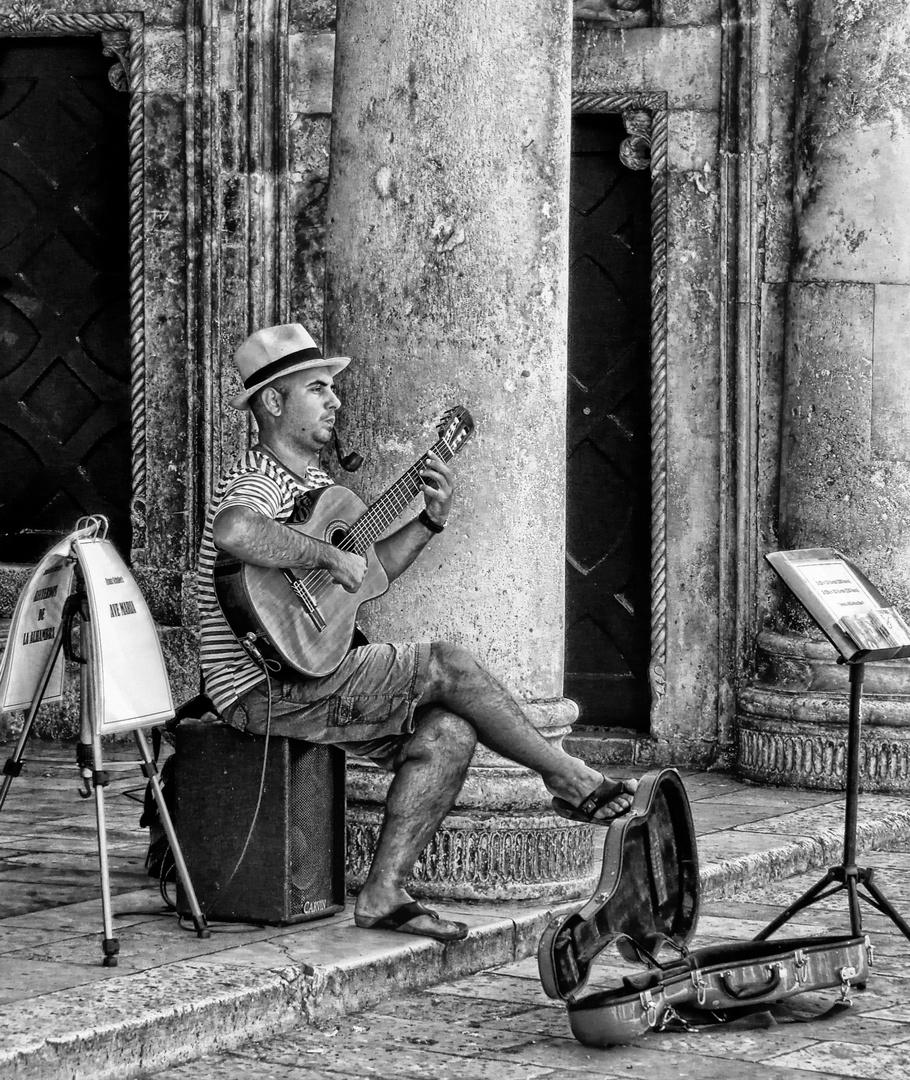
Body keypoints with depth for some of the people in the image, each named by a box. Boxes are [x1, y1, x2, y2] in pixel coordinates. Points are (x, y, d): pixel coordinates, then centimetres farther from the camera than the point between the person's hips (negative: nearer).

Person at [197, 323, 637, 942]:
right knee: (449, 666, -14)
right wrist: (327, 557, -31)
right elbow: (235, 531, -42)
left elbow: (367, 571, 26)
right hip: (269, 693, -10)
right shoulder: (256, 483, -16)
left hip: (312, 677, 10)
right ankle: (571, 781, 2)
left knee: (448, 731, -5)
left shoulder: (316, 480, 18)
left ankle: (384, 895, -7)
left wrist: (430, 522, 12)